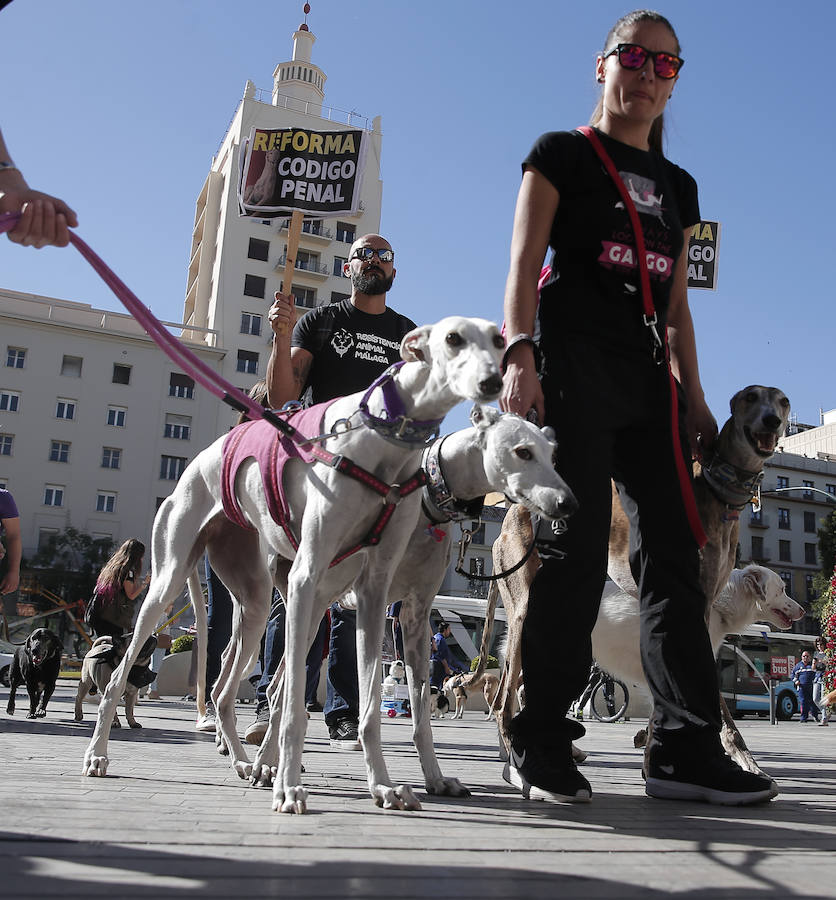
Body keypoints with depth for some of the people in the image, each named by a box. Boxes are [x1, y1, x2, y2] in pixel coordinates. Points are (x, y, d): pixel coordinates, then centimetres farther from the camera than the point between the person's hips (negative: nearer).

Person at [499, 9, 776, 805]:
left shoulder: (676, 185, 25)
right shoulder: (562, 154, 9)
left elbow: (676, 307, 22)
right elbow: (524, 267, -4)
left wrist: (694, 400, 13)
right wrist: (519, 353, -19)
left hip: (646, 376, 6)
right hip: (575, 360, -6)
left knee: (673, 551, -1)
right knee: (578, 548, -11)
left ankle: (685, 747, 3)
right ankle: (538, 746, 0)